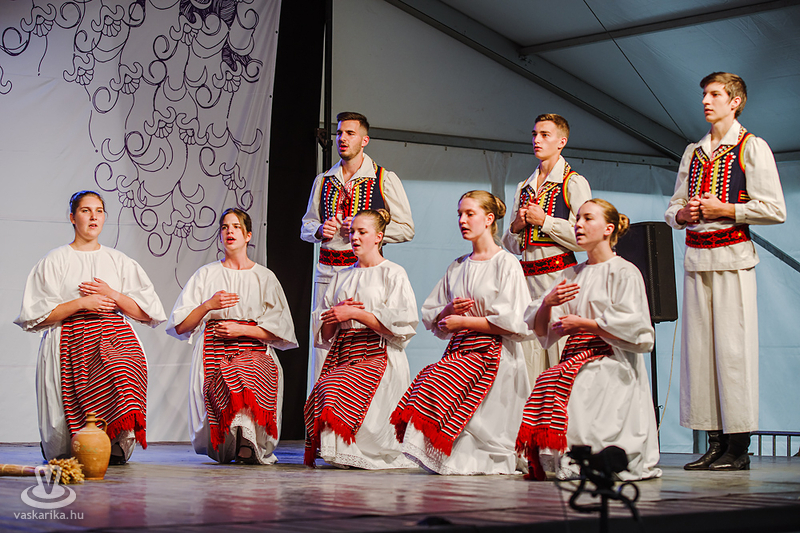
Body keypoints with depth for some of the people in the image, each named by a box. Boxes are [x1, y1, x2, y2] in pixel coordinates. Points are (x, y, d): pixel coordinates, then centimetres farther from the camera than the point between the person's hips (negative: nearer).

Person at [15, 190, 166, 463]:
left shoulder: (119, 261, 19)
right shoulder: (55, 261, 11)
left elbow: (148, 312, 11)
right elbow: (35, 315, 1)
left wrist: (112, 295, -3)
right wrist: (82, 302, -8)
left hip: (116, 338, 3)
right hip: (71, 343, -3)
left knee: (125, 368, -36)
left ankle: (116, 446, -19)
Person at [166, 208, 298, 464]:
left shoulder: (265, 277, 15)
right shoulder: (206, 274, 16)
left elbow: (280, 330, 6)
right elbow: (180, 326, 9)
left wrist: (243, 330, -7)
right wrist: (208, 306, -7)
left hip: (254, 352, 0)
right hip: (214, 353, 0)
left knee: (252, 380, -36)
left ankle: (250, 447, -20)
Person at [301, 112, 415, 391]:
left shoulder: (385, 180, 4)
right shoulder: (323, 181, 17)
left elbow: (406, 228, 2)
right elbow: (306, 226, 25)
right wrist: (320, 230, 2)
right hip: (327, 268, 4)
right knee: (323, 342, 0)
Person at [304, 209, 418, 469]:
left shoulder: (393, 273, 7)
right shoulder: (342, 276, 24)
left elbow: (402, 323, -8)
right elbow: (323, 331, 21)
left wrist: (354, 313, -10)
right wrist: (336, 316, -2)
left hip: (377, 354, -5)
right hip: (342, 355, 5)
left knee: (336, 389, -31)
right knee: (318, 401, -24)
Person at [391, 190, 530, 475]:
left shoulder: (506, 263, 0)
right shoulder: (456, 267, 19)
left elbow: (514, 322, -10)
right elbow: (430, 317, 21)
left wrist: (464, 321, -8)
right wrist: (449, 310, -2)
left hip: (491, 352, -6)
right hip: (458, 350, 6)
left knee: (439, 385, -27)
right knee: (423, 380, -23)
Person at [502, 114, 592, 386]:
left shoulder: (574, 183, 1)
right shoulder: (523, 188, 20)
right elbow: (510, 245, 23)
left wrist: (544, 220, -8)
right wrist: (517, 226, 2)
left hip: (559, 273, -6)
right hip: (526, 277, 6)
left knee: (562, 363, -9)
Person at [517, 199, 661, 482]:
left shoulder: (624, 272, 3)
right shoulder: (570, 275, 22)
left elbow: (631, 328, -9)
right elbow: (540, 329, 16)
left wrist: (581, 323, -6)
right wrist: (548, 303, -6)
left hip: (611, 362, -5)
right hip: (574, 358, 5)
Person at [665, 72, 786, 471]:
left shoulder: (752, 148, 2)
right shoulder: (693, 152, 20)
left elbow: (774, 210, -5)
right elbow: (673, 209, 24)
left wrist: (724, 209, -10)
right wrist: (683, 214, 2)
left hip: (732, 257, -6)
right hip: (696, 256, 6)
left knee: (733, 346, -9)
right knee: (699, 345, 2)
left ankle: (738, 449, -5)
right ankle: (715, 443, 7)